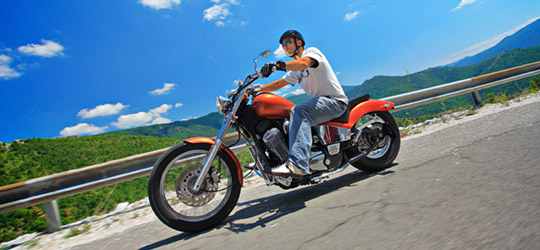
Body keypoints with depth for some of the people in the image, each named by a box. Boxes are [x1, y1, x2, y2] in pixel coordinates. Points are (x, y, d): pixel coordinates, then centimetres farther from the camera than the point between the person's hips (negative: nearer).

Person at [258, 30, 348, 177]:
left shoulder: (312, 51, -2)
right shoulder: (295, 71, 23)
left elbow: (304, 63, -26)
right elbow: (278, 84, 21)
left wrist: (277, 65, -39)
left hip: (335, 101, -9)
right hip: (320, 101, 9)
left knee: (298, 111, -34)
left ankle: (297, 165, -44)